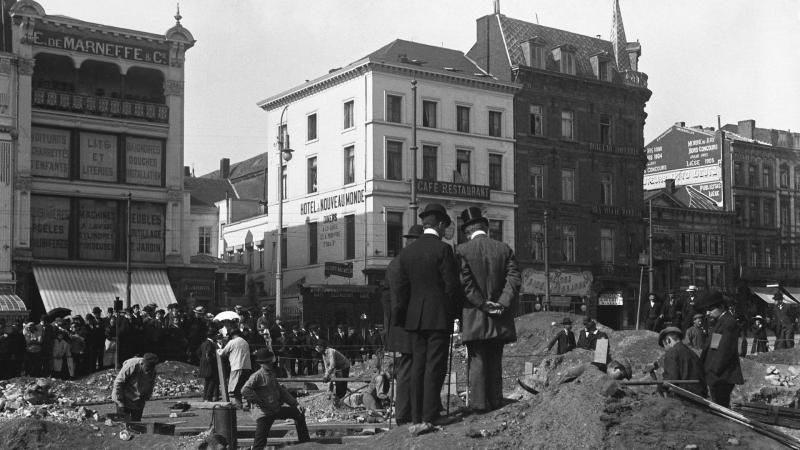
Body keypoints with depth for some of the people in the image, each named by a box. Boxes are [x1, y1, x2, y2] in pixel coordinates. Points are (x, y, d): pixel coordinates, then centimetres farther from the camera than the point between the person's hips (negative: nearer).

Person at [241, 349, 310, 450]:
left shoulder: (272, 374, 12)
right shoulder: (257, 376, -14)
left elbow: (281, 391, 17)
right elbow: (245, 390, -26)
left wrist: (296, 404, 11)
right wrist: (258, 402, -21)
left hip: (276, 410, 8)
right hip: (264, 413, -8)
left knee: (299, 413, 15)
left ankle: (304, 441, 27)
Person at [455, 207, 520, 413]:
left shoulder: (462, 250, -5)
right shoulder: (504, 249, 5)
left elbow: (465, 283, -12)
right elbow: (514, 279, -3)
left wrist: (483, 305, -9)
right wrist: (502, 304, -8)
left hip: (474, 318, -3)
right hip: (500, 319, 3)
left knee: (477, 360, 2)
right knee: (495, 361, 11)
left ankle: (479, 402, 1)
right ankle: (495, 401, 13)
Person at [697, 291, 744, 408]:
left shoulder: (729, 323, -14)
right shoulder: (719, 322, 17)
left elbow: (725, 350, -20)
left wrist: (714, 371, -19)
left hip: (722, 376, -10)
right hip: (716, 376, 10)